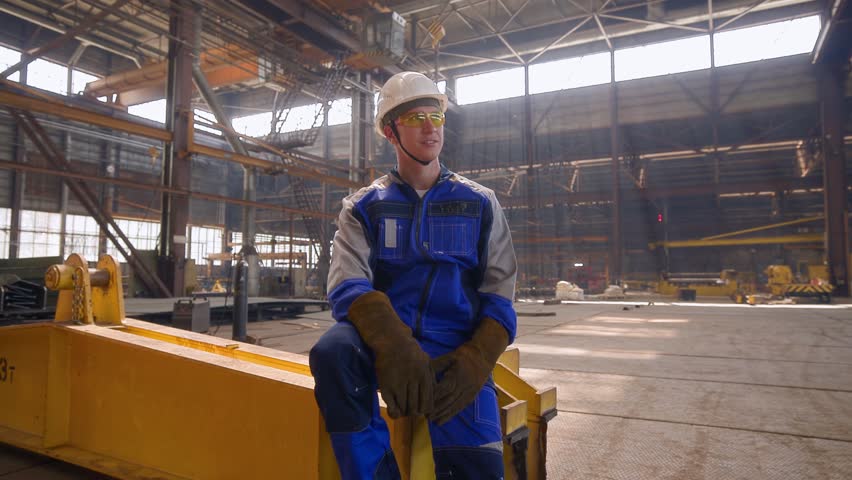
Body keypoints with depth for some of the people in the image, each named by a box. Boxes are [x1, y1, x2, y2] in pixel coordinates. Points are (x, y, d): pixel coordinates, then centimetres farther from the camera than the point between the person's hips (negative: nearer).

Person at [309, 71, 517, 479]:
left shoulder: (480, 204, 12)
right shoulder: (364, 207, 10)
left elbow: (499, 296, 5)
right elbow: (348, 286, -7)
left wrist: (474, 361, -15)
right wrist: (394, 346, -28)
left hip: (454, 351, 1)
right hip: (384, 342, 0)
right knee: (331, 353, -33)